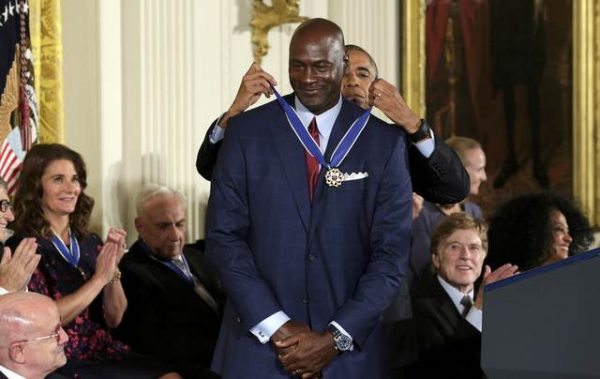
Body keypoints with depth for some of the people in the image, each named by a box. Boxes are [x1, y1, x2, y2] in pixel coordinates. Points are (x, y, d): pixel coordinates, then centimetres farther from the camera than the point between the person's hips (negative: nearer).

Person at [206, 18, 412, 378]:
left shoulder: (385, 142, -1)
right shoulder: (247, 131, 0)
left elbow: (392, 252, -3)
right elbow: (224, 235, -2)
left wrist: (336, 338, -11)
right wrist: (276, 325, -10)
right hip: (258, 342, 0)